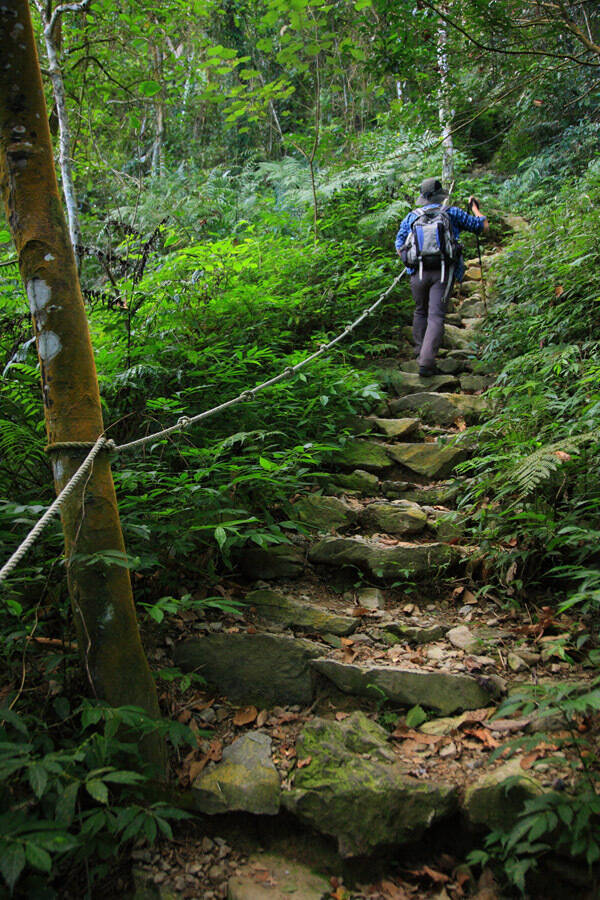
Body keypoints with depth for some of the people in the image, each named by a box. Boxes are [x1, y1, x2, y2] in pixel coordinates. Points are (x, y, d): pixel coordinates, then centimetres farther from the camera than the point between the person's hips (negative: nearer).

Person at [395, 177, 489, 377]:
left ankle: (420, 351, 27)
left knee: (420, 311, 22)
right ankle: (426, 362, -16)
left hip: (418, 272, 2)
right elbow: (484, 226, 16)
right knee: (436, 316, -5)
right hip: (444, 272, -2)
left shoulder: (411, 217, 12)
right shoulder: (452, 213, 8)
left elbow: (399, 247, 11)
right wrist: (474, 207, 33)